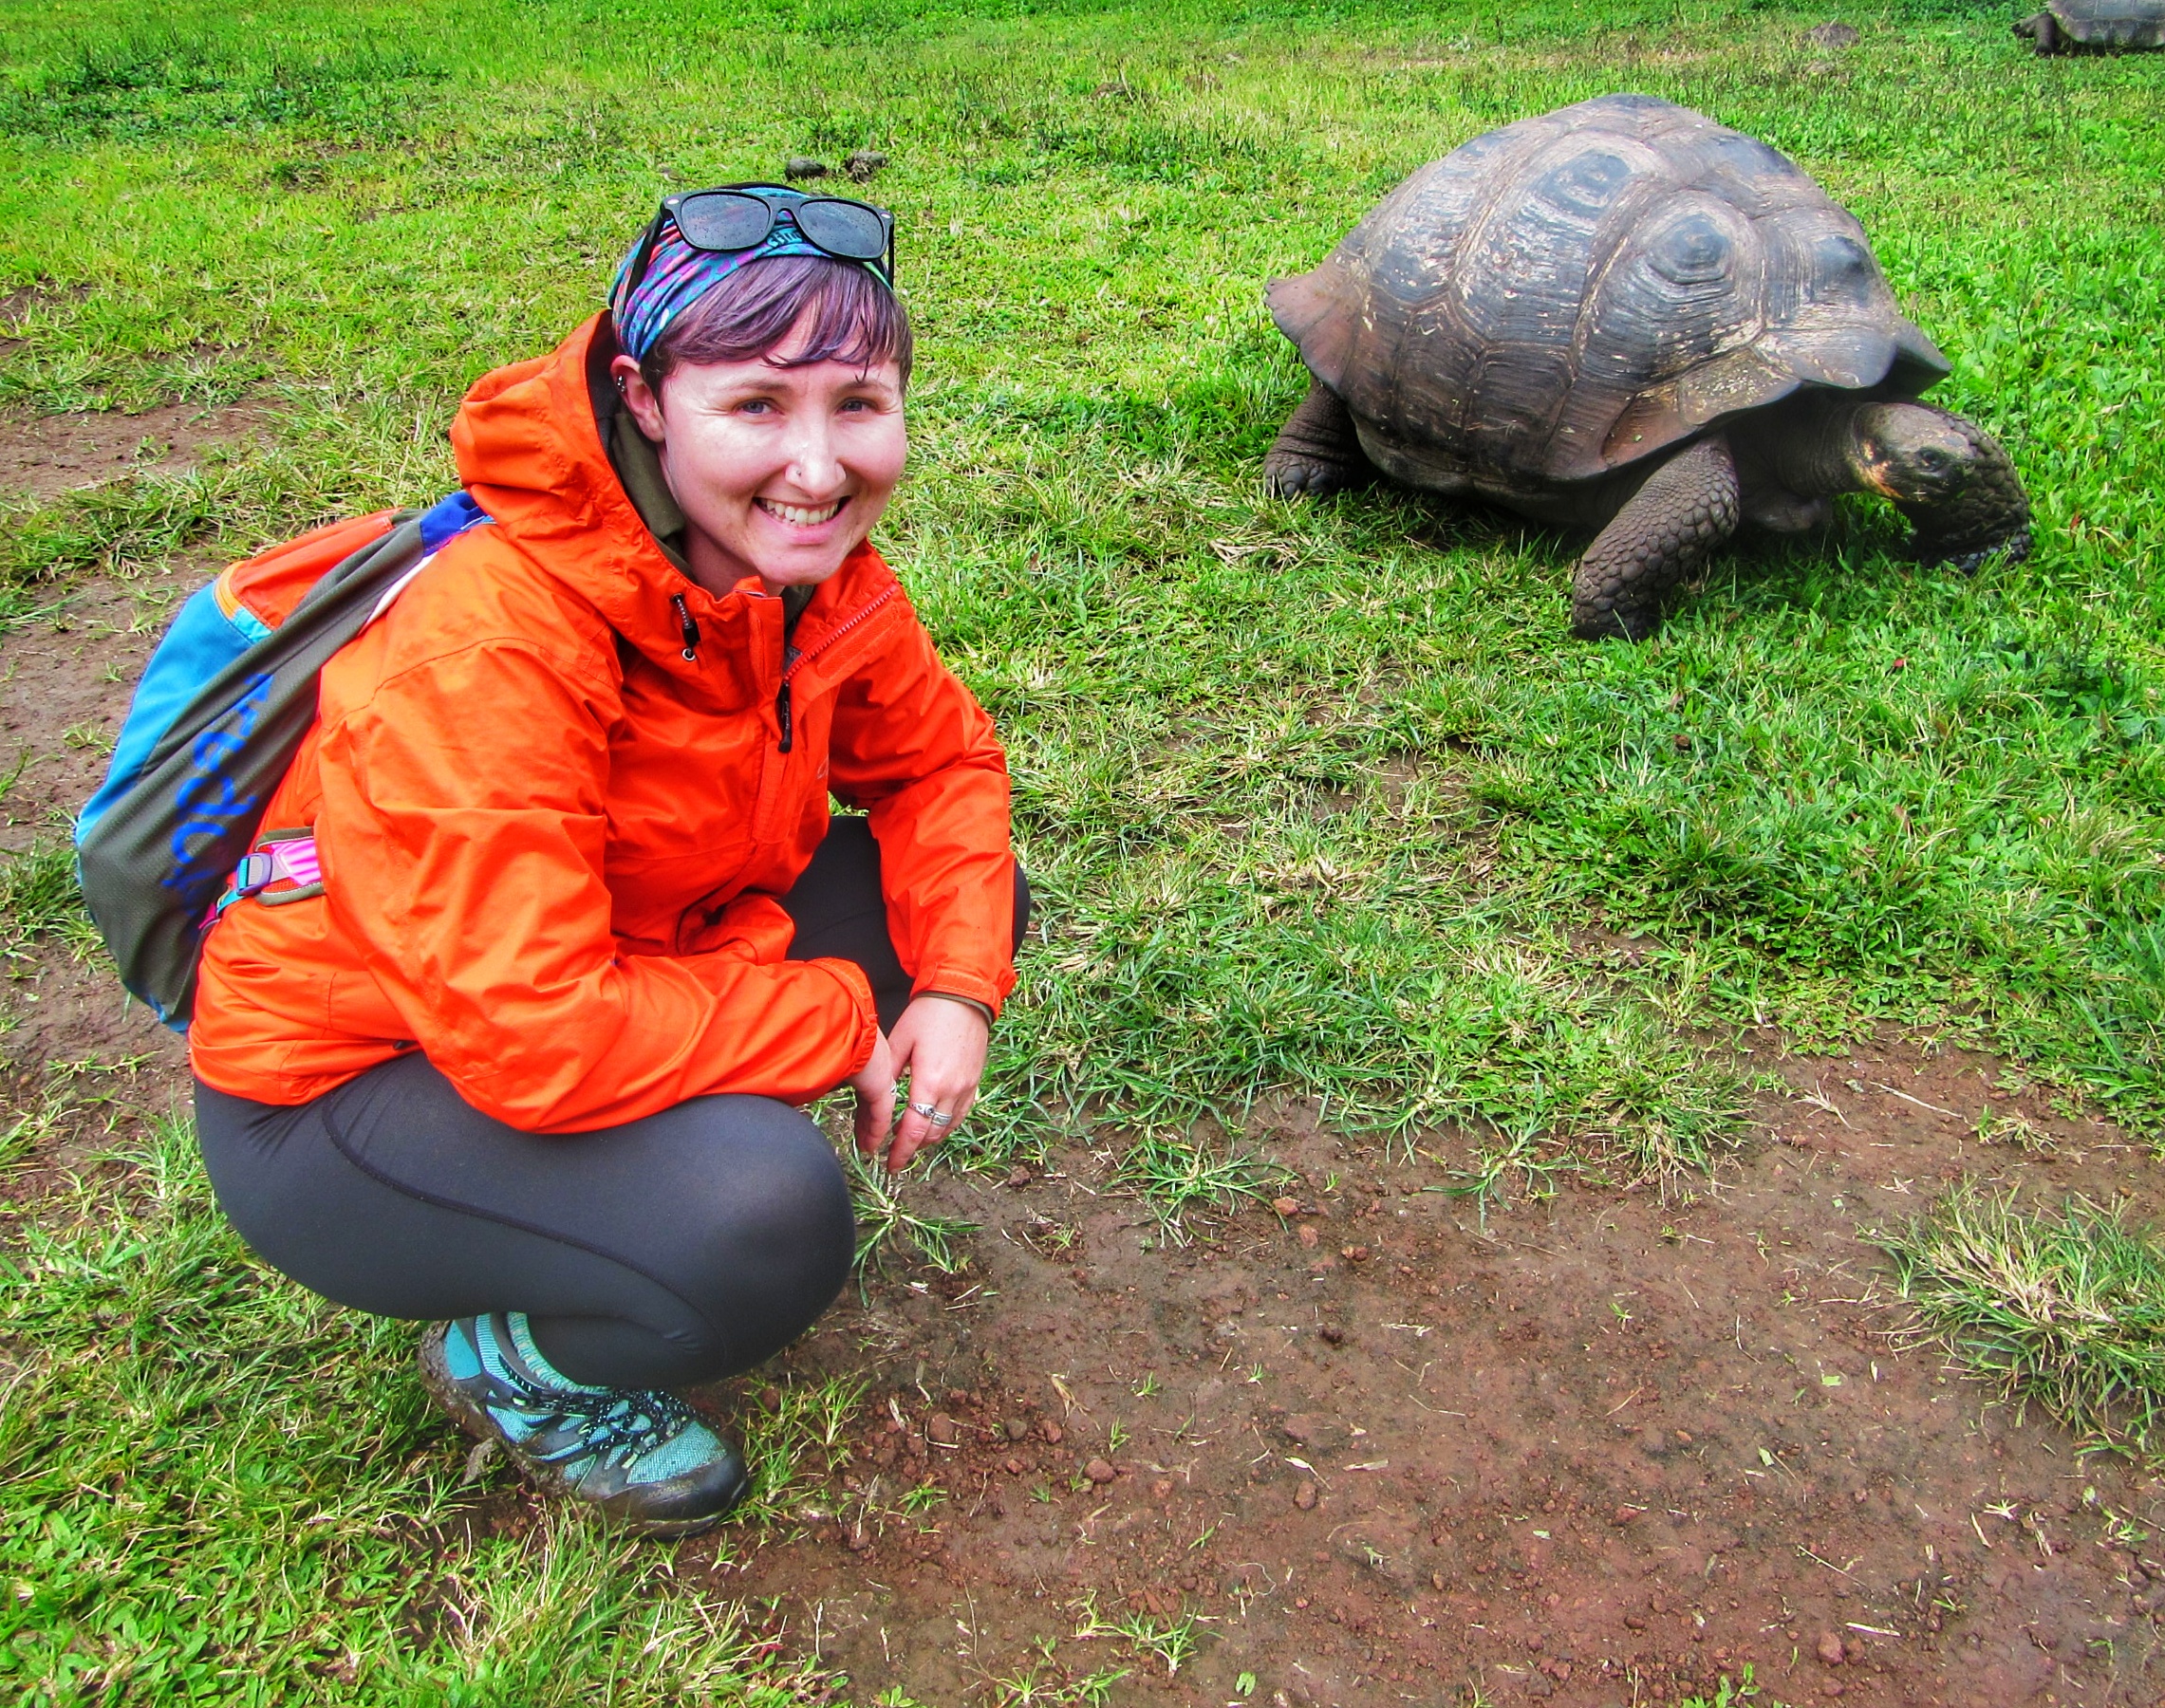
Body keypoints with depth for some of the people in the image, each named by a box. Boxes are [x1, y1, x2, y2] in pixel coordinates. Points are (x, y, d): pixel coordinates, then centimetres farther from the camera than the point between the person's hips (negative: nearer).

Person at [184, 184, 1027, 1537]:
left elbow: (940, 761, 4)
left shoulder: (810, 567, -10)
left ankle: (690, 1154, 10)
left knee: (970, 898, -2)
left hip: (627, 968, 8)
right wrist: (837, 1022, -23)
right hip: (340, 1091, -7)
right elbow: (530, 1035, -37)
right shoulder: (486, 646, -34)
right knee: (767, 1221, -33)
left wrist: (955, 989, -13)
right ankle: (518, 1364, 1)